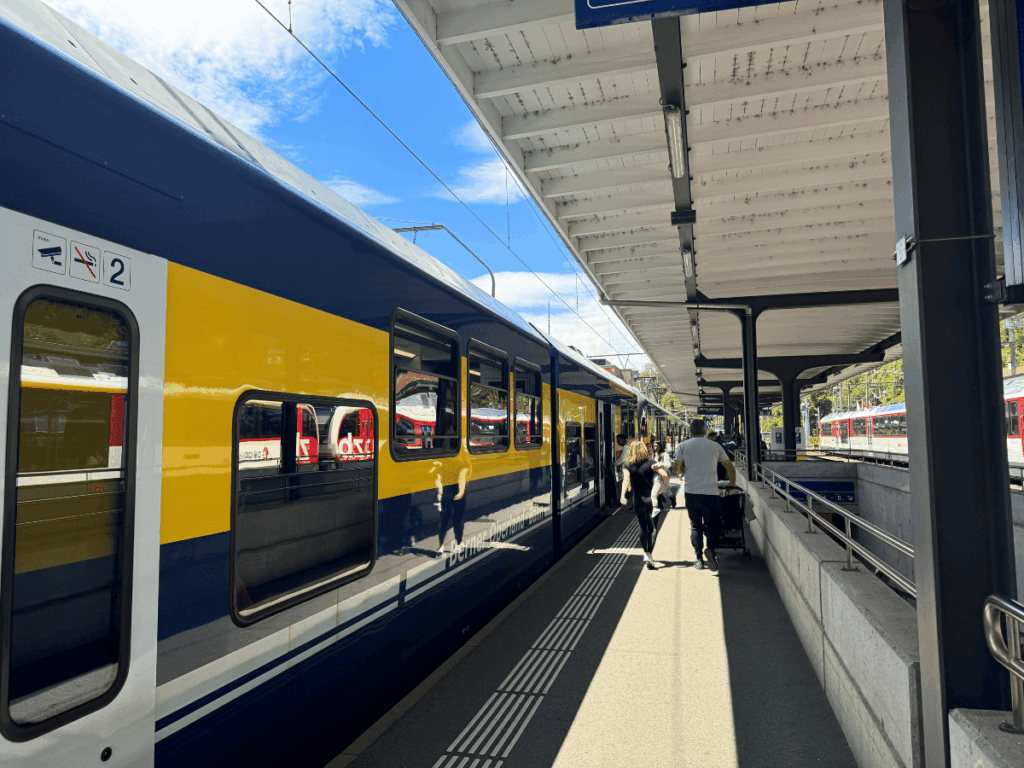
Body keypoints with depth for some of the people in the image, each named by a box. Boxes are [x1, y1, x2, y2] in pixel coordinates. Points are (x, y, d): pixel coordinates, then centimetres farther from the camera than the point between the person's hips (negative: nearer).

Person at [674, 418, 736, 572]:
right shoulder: (715, 446, 8)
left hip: (691, 492, 1)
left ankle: (699, 559, 10)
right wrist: (732, 482, 32)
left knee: (695, 525, 11)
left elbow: (677, 468, 1)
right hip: (711, 492, -1)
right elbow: (729, 466, 17)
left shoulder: (683, 446, 4)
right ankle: (710, 548, -18)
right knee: (712, 524, 7)